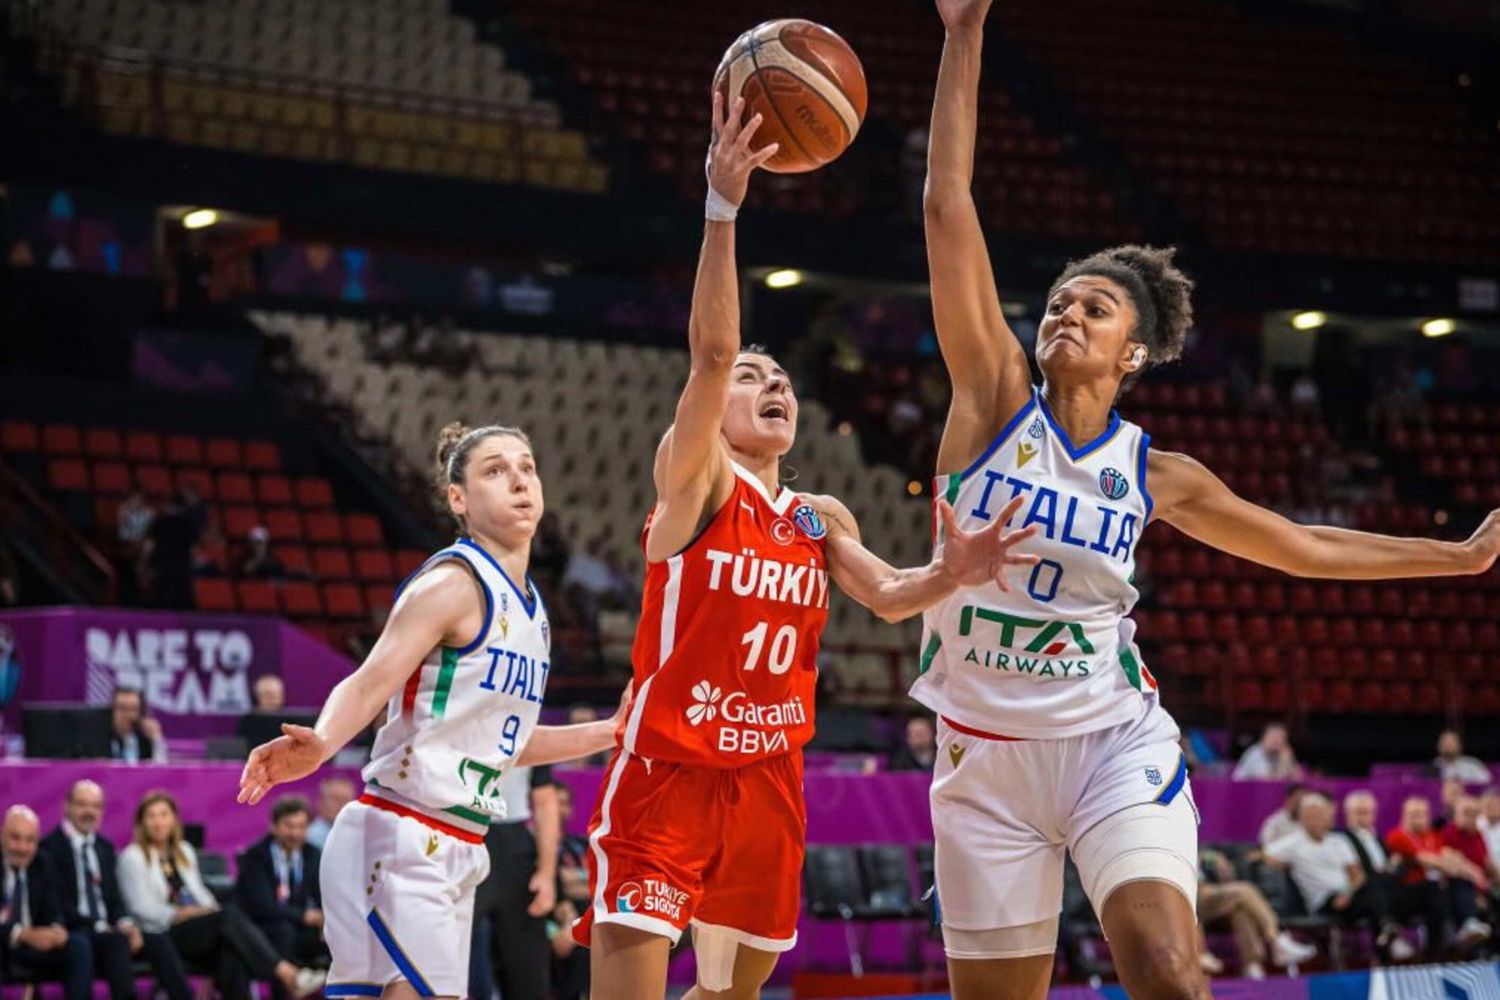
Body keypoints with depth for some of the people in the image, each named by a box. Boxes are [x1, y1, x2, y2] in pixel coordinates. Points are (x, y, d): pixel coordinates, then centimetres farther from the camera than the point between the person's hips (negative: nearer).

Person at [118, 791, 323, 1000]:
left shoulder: (184, 851, 23)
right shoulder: (133, 857, 5)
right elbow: (142, 907, -4)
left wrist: (212, 909, -3)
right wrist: (182, 914, -15)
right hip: (163, 935, -5)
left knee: (231, 948, -32)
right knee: (231, 917, -30)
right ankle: (287, 974, -44)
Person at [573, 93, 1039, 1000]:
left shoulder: (822, 519, 12)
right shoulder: (693, 478, -5)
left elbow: (887, 597, -3)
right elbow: (711, 350, -19)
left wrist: (949, 576, -27)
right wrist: (722, 206, -31)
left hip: (768, 781, 6)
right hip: (667, 774, -6)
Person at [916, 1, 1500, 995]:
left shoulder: (1154, 474, 1)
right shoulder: (995, 400, -4)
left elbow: (1299, 546, 15)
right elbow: (948, 211, -10)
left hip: (1116, 741, 0)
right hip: (988, 756, 0)